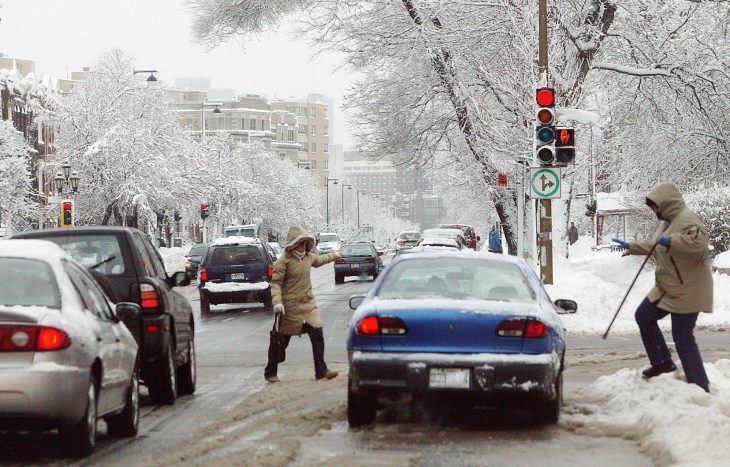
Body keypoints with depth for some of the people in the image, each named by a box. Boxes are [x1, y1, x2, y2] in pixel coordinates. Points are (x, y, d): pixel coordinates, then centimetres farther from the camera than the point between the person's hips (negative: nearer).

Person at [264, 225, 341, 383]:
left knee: (317, 335, -5)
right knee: (283, 341, 4)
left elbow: (319, 260, 34)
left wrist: (333, 256, 48)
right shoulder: (284, 260, -12)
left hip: (308, 304, 6)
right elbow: (276, 283, -13)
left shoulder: (308, 256, 9)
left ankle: (321, 370, 2)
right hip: (290, 307, -6)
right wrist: (277, 302, -25)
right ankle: (270, 372, 18)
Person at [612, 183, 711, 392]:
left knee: (682, 336, -9)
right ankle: (662, 361, 28)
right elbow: (655, 246, 31)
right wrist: (632, 247, 34)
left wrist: (671, 241, -41)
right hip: (667, 288, 11)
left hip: (687, 290, -11)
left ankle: (700, 386, -3)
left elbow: (700, 240, -38)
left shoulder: (687, 219, -19)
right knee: (644, 316, 17)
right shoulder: (668, 222, 13)